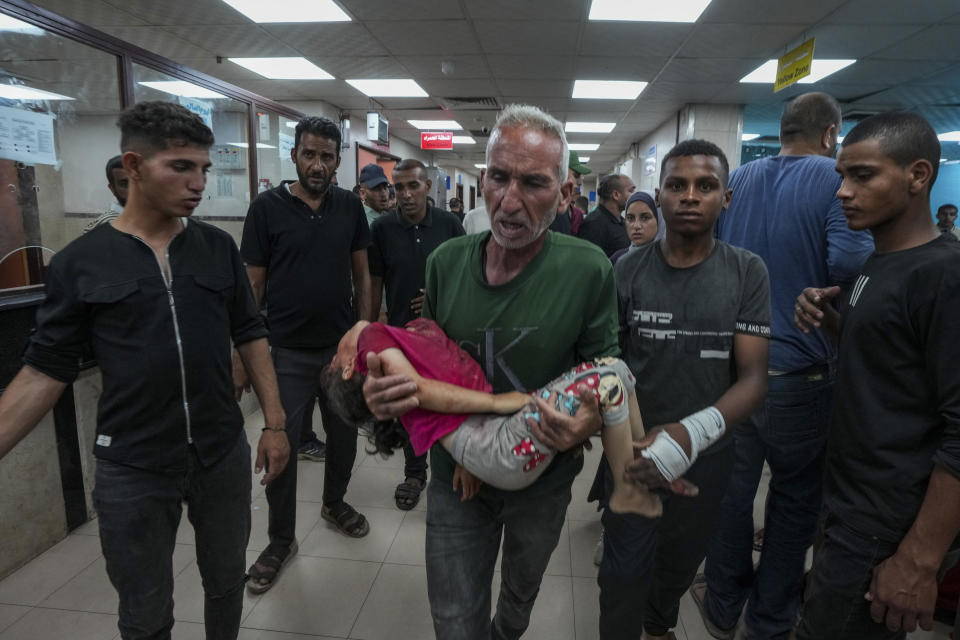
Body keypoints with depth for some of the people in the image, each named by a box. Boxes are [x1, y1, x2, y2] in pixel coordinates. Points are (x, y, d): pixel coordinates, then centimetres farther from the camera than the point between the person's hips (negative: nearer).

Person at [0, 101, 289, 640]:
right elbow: (45, 372, -2)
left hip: (224, 455, 2)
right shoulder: (79, 263, -6)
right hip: (132, 470, -1)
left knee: (226, 583, 20)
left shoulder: (219, 247, 0)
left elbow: (251, 336, 3)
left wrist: (275, 423, 0)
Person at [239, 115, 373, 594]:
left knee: (344, 434, 16)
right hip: (287, 351, -2)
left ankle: (334, 502, 43)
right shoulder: (267, 207, -5)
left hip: (341, 346, 3)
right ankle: (281, 540, 24)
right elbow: (253, 284, -3)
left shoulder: (350, 207, 3)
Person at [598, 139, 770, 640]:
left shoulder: (747, 273, -9)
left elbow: (753, 376, -15)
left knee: (681, 563, 25)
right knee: (624, 573, 8)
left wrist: (697, 429, -33)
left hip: (708, 453, 2)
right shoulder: (627, 271, -9)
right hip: (635, 450, -1)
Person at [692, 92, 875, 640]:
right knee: (796, 495, 15)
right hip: (799, 369, -3)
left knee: (732, 485, 16)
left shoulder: (737, 180, 5)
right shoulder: (839, 181, -9)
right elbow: (849, 262, -25)